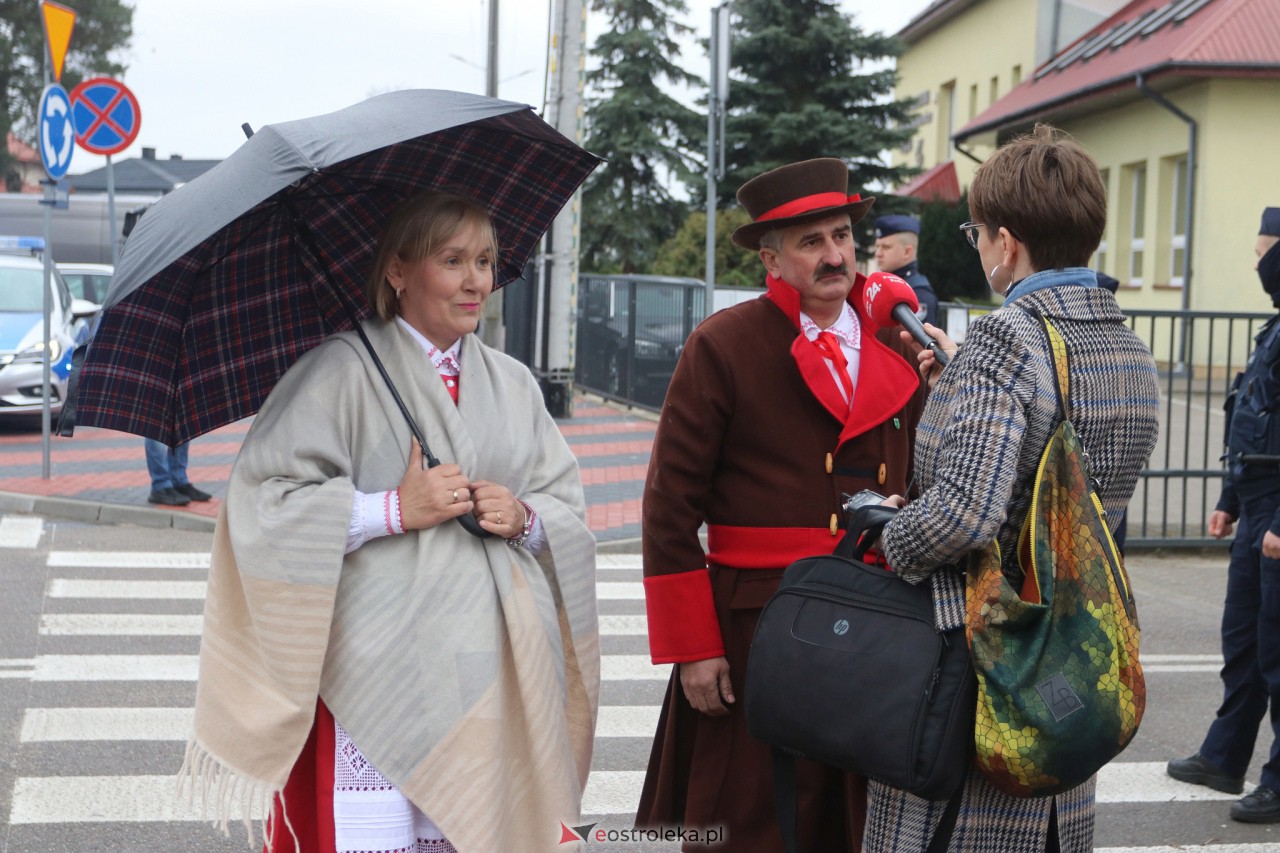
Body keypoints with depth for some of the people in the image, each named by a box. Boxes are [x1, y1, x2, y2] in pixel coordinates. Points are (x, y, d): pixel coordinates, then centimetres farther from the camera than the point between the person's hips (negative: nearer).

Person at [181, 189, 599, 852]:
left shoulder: (512, 385, 16)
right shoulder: (344, 370, -2)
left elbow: (569, 507, 17)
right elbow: (264, 504, -9)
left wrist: (524, 519, -4)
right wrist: (393, 510, -14)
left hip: (493, 669, 5)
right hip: (377, 669, -5)